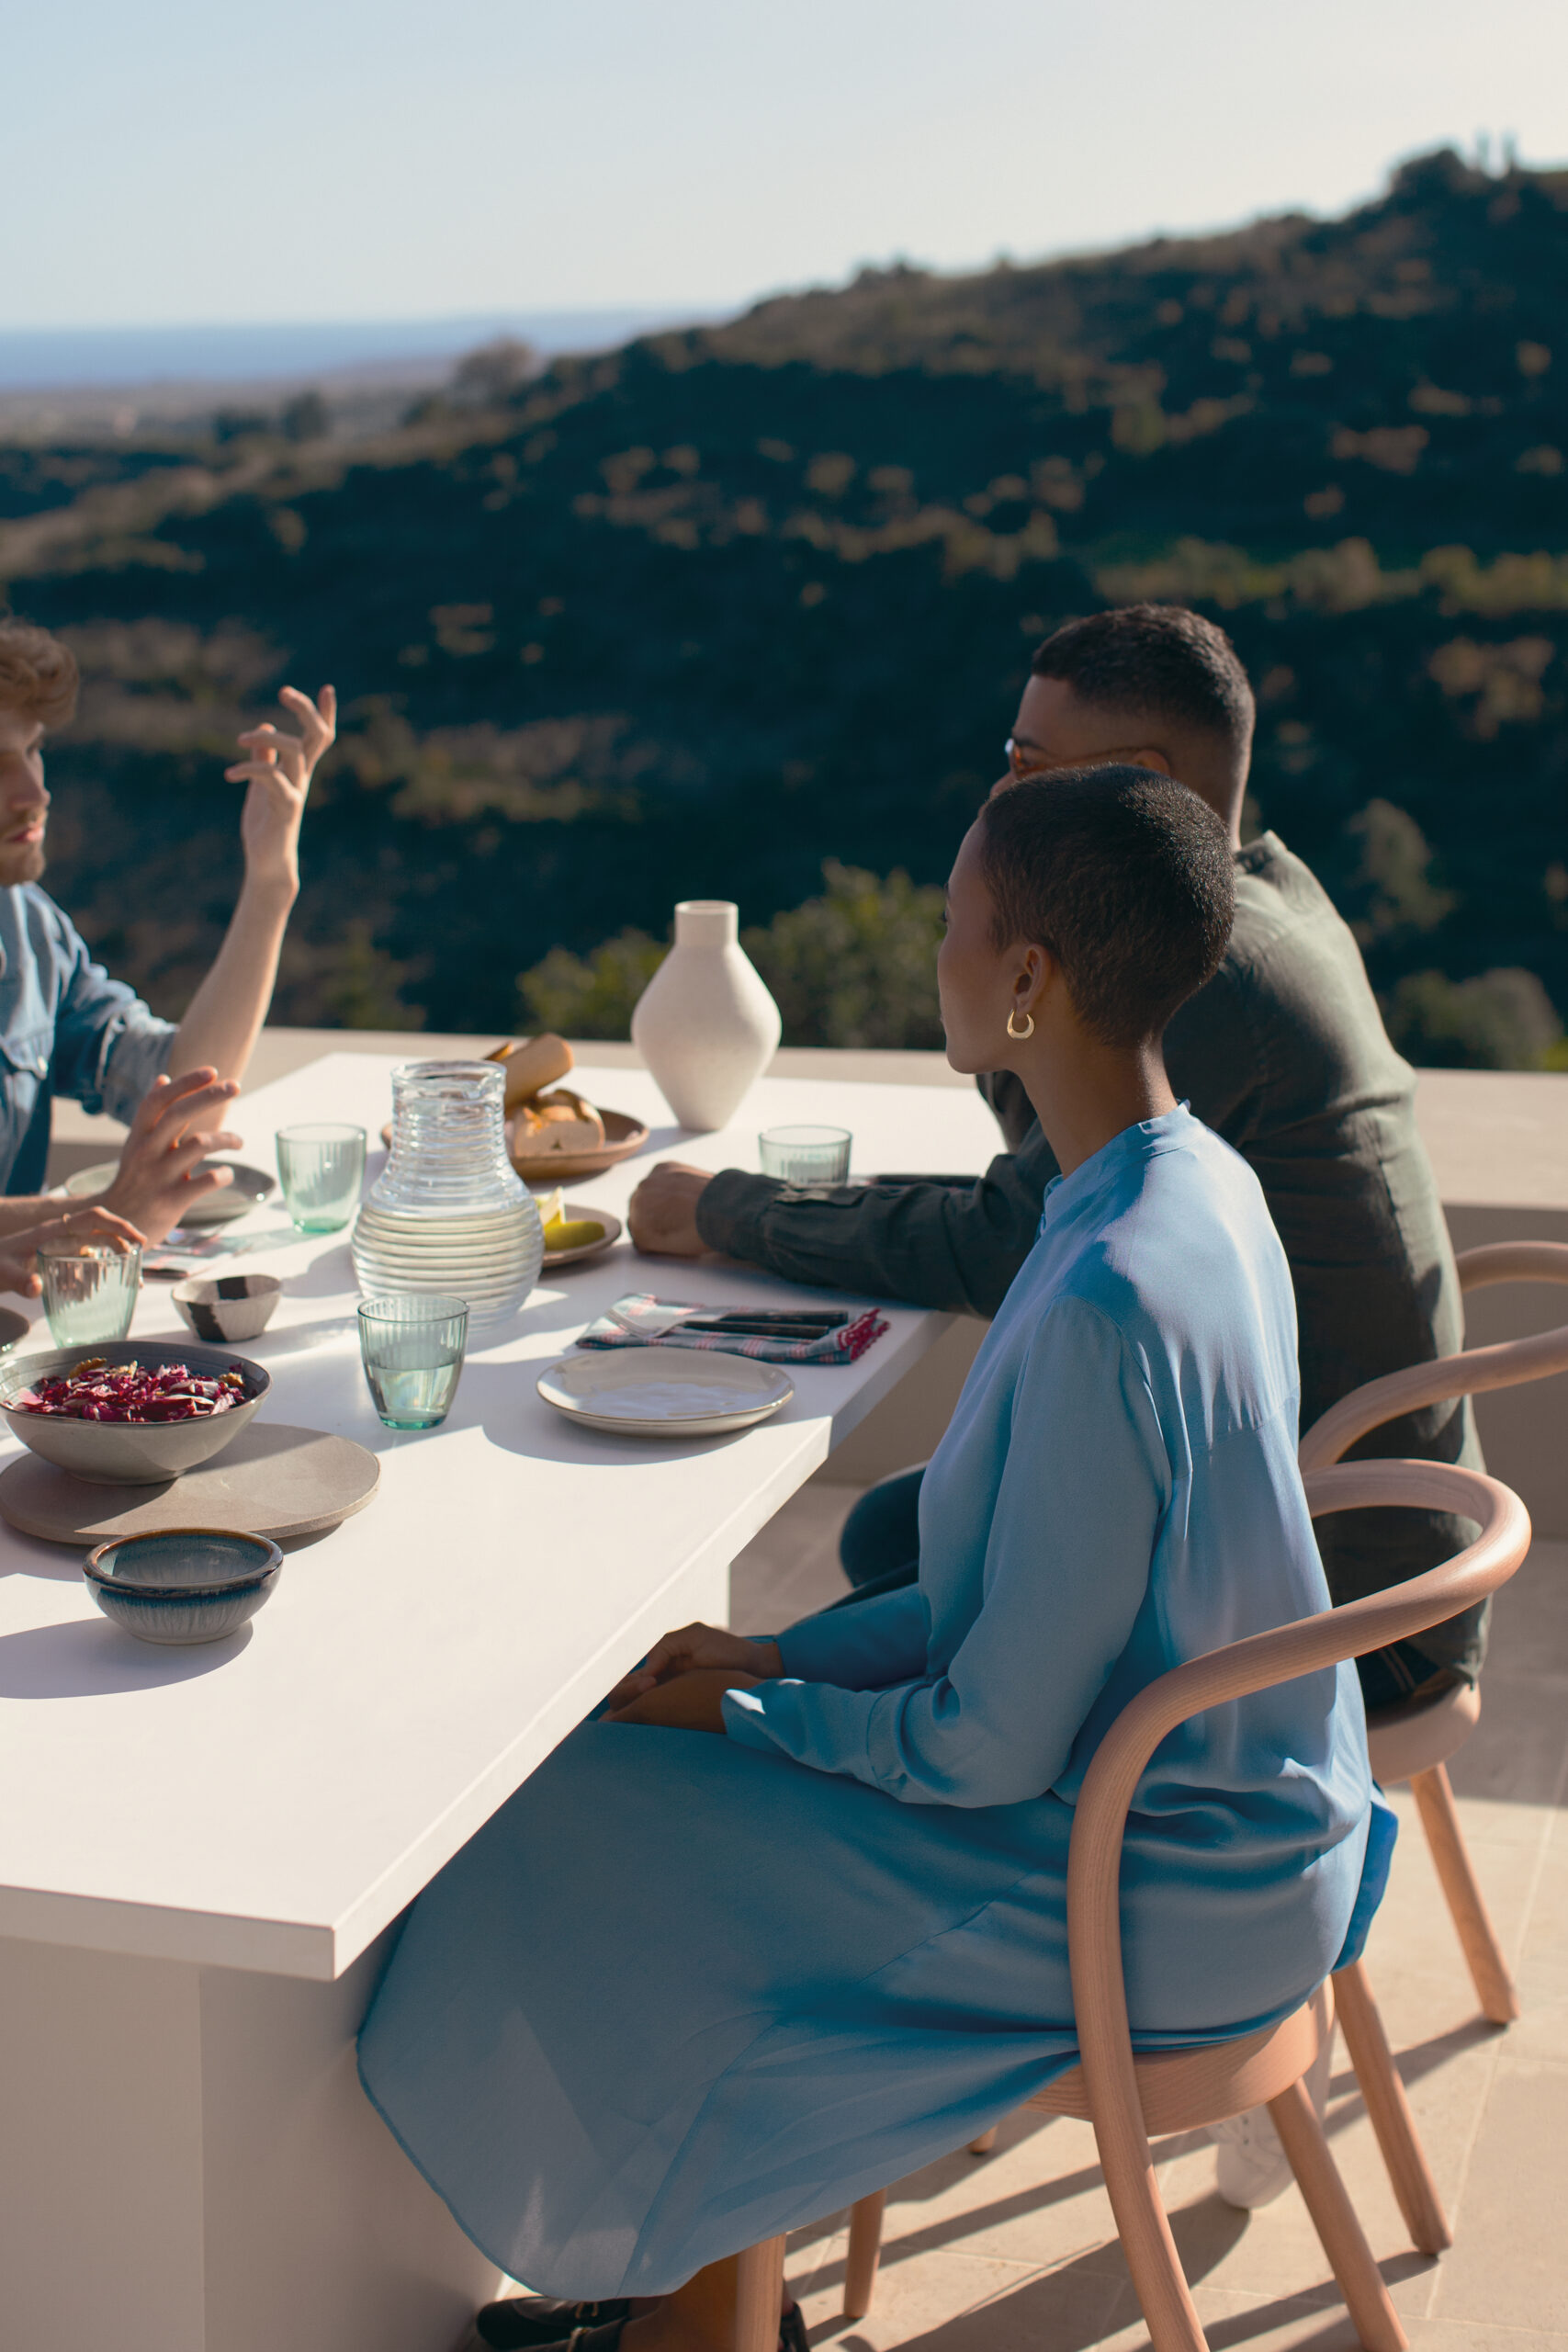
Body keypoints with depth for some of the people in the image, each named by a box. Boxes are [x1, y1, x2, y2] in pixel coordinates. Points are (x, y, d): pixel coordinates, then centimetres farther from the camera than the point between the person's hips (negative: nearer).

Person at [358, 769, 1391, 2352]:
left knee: (610, 1842, 1)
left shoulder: (1108, 1301, -31)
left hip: (1160, 1893, -9)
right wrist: (787, 1654, 4)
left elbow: (994, 1749, -25)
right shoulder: (1203, 1189, -1)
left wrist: (749, 1709, -8)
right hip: (1233, 1801, 9)